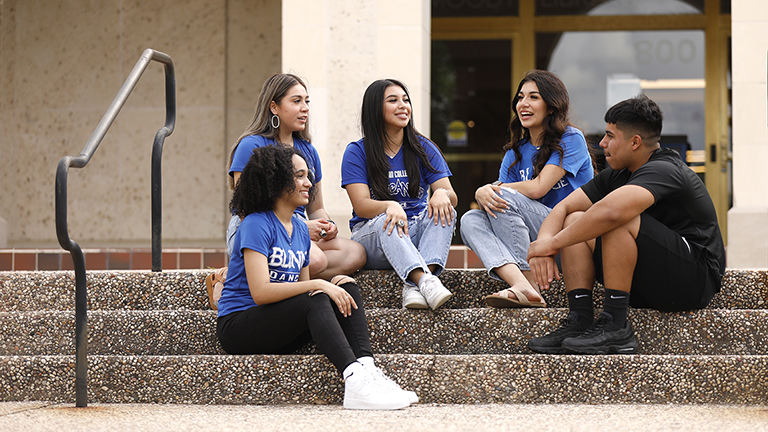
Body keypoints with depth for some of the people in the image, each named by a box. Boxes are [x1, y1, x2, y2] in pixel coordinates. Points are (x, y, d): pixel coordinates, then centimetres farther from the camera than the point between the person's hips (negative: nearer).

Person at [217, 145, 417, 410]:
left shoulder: (300, 229, 15)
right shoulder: (256, 225, -13)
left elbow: (303, 289, 14)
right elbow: (260, 291, -24)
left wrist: (330, 285, -8)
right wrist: (317, 285, -24)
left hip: (280, 332, 8)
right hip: (238, 325, -8)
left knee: (346, 288, -9)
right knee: (314, 301, -31)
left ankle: (366, 368, -30)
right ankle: (354, 381, -46)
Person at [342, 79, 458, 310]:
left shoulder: (424, 149, 9)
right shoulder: (357, 152, 1)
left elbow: (452, 196, -1)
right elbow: (361, 205, -12)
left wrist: (442, 194, -28)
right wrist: (390, 206, -35)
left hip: (416, 234, 3)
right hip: (372, 236, -3)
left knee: (443, 210, -26)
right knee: (386, 221, -35)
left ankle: (414, 285, -46)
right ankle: (426, 281, -57)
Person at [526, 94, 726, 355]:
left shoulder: (663, 171, -20)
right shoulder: (616, 175, 8)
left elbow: (610, 211, -37)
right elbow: (563, 208, 7)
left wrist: (553, 243, -28)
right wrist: (545, 240, -16)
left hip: (695, 281, -9)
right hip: (647, 288, 9)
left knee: (621, 221, -29)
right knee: (575, 221, 2)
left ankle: (615, 327, -24)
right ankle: (578, 321, -11)